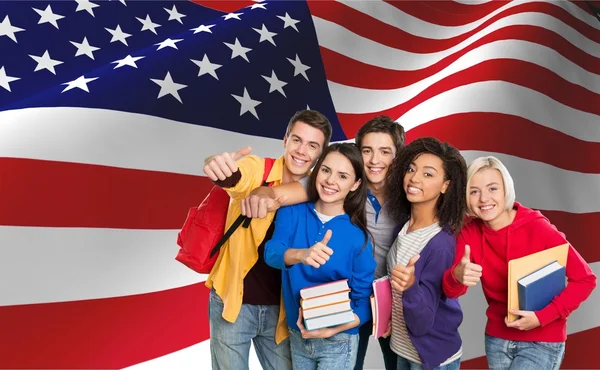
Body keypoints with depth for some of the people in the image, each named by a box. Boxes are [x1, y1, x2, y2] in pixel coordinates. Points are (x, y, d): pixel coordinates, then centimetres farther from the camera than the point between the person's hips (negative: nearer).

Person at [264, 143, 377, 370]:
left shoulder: (357, 235, -12)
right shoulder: (291, 212, -7)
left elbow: (365, 300, -7)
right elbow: (271, 253, -23)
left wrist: (334, 329, -21)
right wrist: (301, 255, -43)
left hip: (338, 342, -2)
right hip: (297, 335, 2)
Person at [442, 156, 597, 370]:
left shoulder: (537, 228, -18)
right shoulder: (470, 233, -8)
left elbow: (585, 279, -13)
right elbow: (450, 290, -16)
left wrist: (542, 317, -22)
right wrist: (457, 276, -39)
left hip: (542, 341, -4)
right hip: (497, 339, 4)